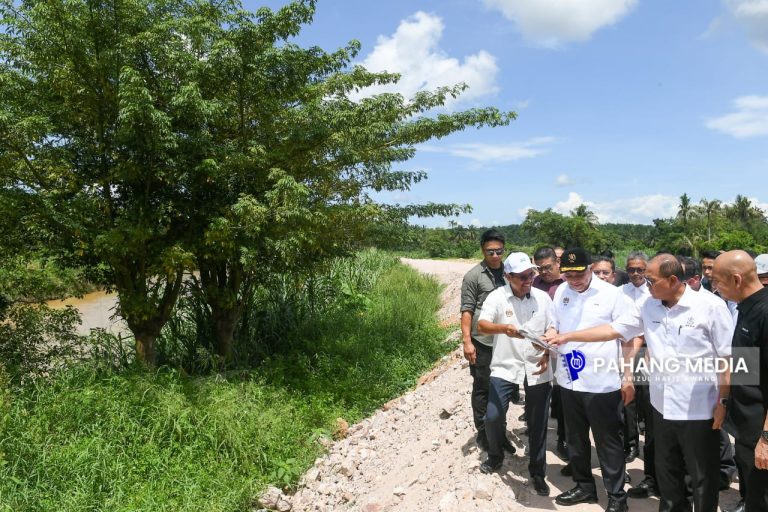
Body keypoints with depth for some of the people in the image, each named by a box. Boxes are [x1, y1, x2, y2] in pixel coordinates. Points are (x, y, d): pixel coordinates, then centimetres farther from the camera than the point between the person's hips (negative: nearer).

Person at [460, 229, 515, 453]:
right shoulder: (473, 276, -7)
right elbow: (467, 310, -9)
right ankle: (483, 433, 23)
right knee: (482, 390, 8)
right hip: (482, 343, -4)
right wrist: (467, 341, -15)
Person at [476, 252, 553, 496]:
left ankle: (538, 471, 27)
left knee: (538, 422, 8)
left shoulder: (543, 298, 0)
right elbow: (481, 325, -21)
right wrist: (504, 328, -40)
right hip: (505, 366, -2)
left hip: (537, 368, 2)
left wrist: (547, 355, -9)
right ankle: (495, 456, 26)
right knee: (493, 416, -4)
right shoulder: (497, 297, -9)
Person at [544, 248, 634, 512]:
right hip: (568, 380, 5)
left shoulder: (612, 294, -10)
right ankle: (584, 486, 36)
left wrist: (627, 377, -8)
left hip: (602, 382, -5)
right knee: (575, 438, 18)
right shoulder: (561, 292, 4)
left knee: (608, 441, 7)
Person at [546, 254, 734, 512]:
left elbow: (727, 357, -9)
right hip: (663, 406, 5)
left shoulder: (711, 307, -12)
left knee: (702, 475, 11)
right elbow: (612, 329, 3)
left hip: (699, 410, -5)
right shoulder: (648, 307, 1)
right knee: (666, 470, 20)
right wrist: (567, 336, -1)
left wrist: (723, 401, -10)